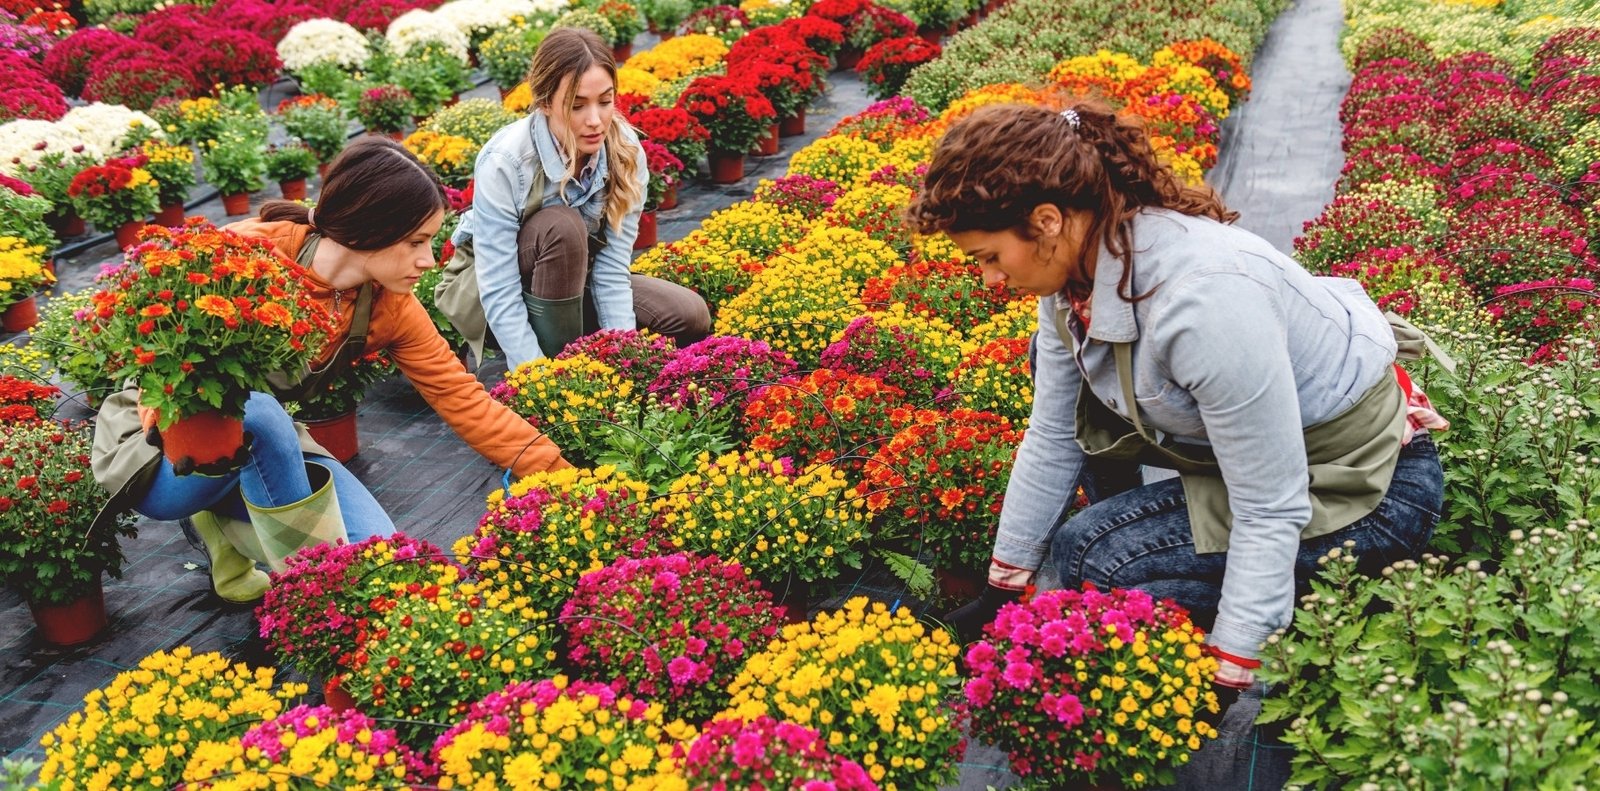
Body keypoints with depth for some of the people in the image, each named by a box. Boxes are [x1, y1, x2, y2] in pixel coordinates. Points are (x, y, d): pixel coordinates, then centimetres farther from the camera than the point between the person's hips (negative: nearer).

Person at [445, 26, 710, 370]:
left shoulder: (625, 151, -19)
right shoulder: (504, 162, -30)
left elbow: (611, 268, -18)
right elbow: (499, 293, -31)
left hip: (572, 282, 4)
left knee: (690, 317, -13)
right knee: (563, 228, -35)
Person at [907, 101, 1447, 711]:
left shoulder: (1205, 298, -36)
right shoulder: (1078, 262, -10)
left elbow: (1272, 513, -29)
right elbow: (1051, 439, -1)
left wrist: (1222, 684, -23)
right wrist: (1003, 592, 6)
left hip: (1366, 484, -8)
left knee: (1091, 552, -20)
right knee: (1064, 360, 2)